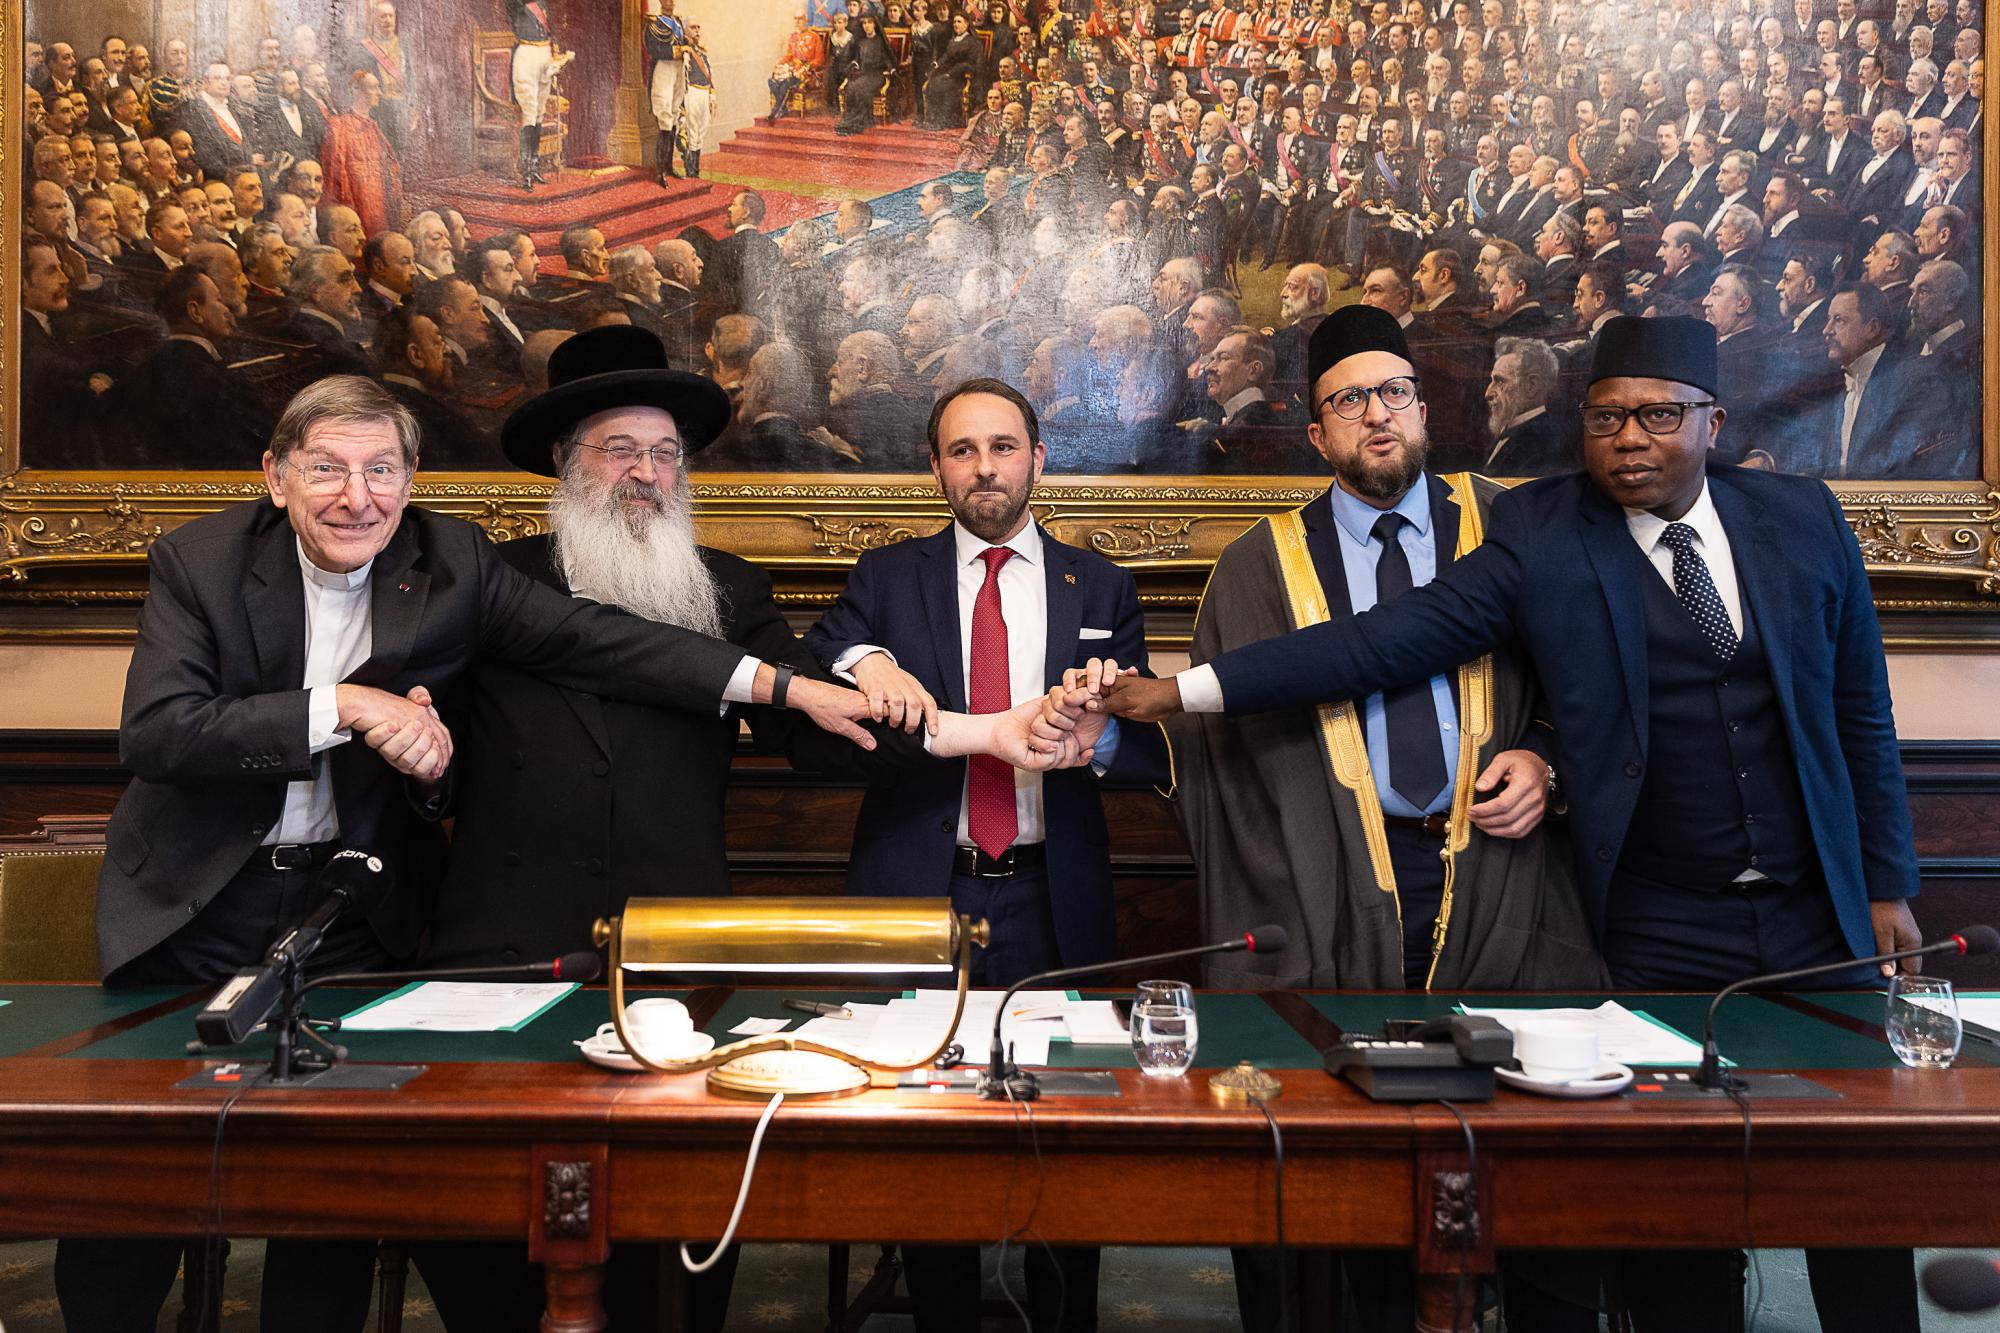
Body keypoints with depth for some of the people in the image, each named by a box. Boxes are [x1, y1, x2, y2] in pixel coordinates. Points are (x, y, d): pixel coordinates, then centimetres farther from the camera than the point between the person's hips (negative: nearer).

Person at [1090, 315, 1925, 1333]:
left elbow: (1861, 712, 9)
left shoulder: (1804, 517, 3)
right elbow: (1389, 638, -14)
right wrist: (1193, 688, -22)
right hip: (1661, 933, -3)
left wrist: (1887, 883, 8)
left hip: (1819, 912, 3)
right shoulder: (1541, 533, -6)